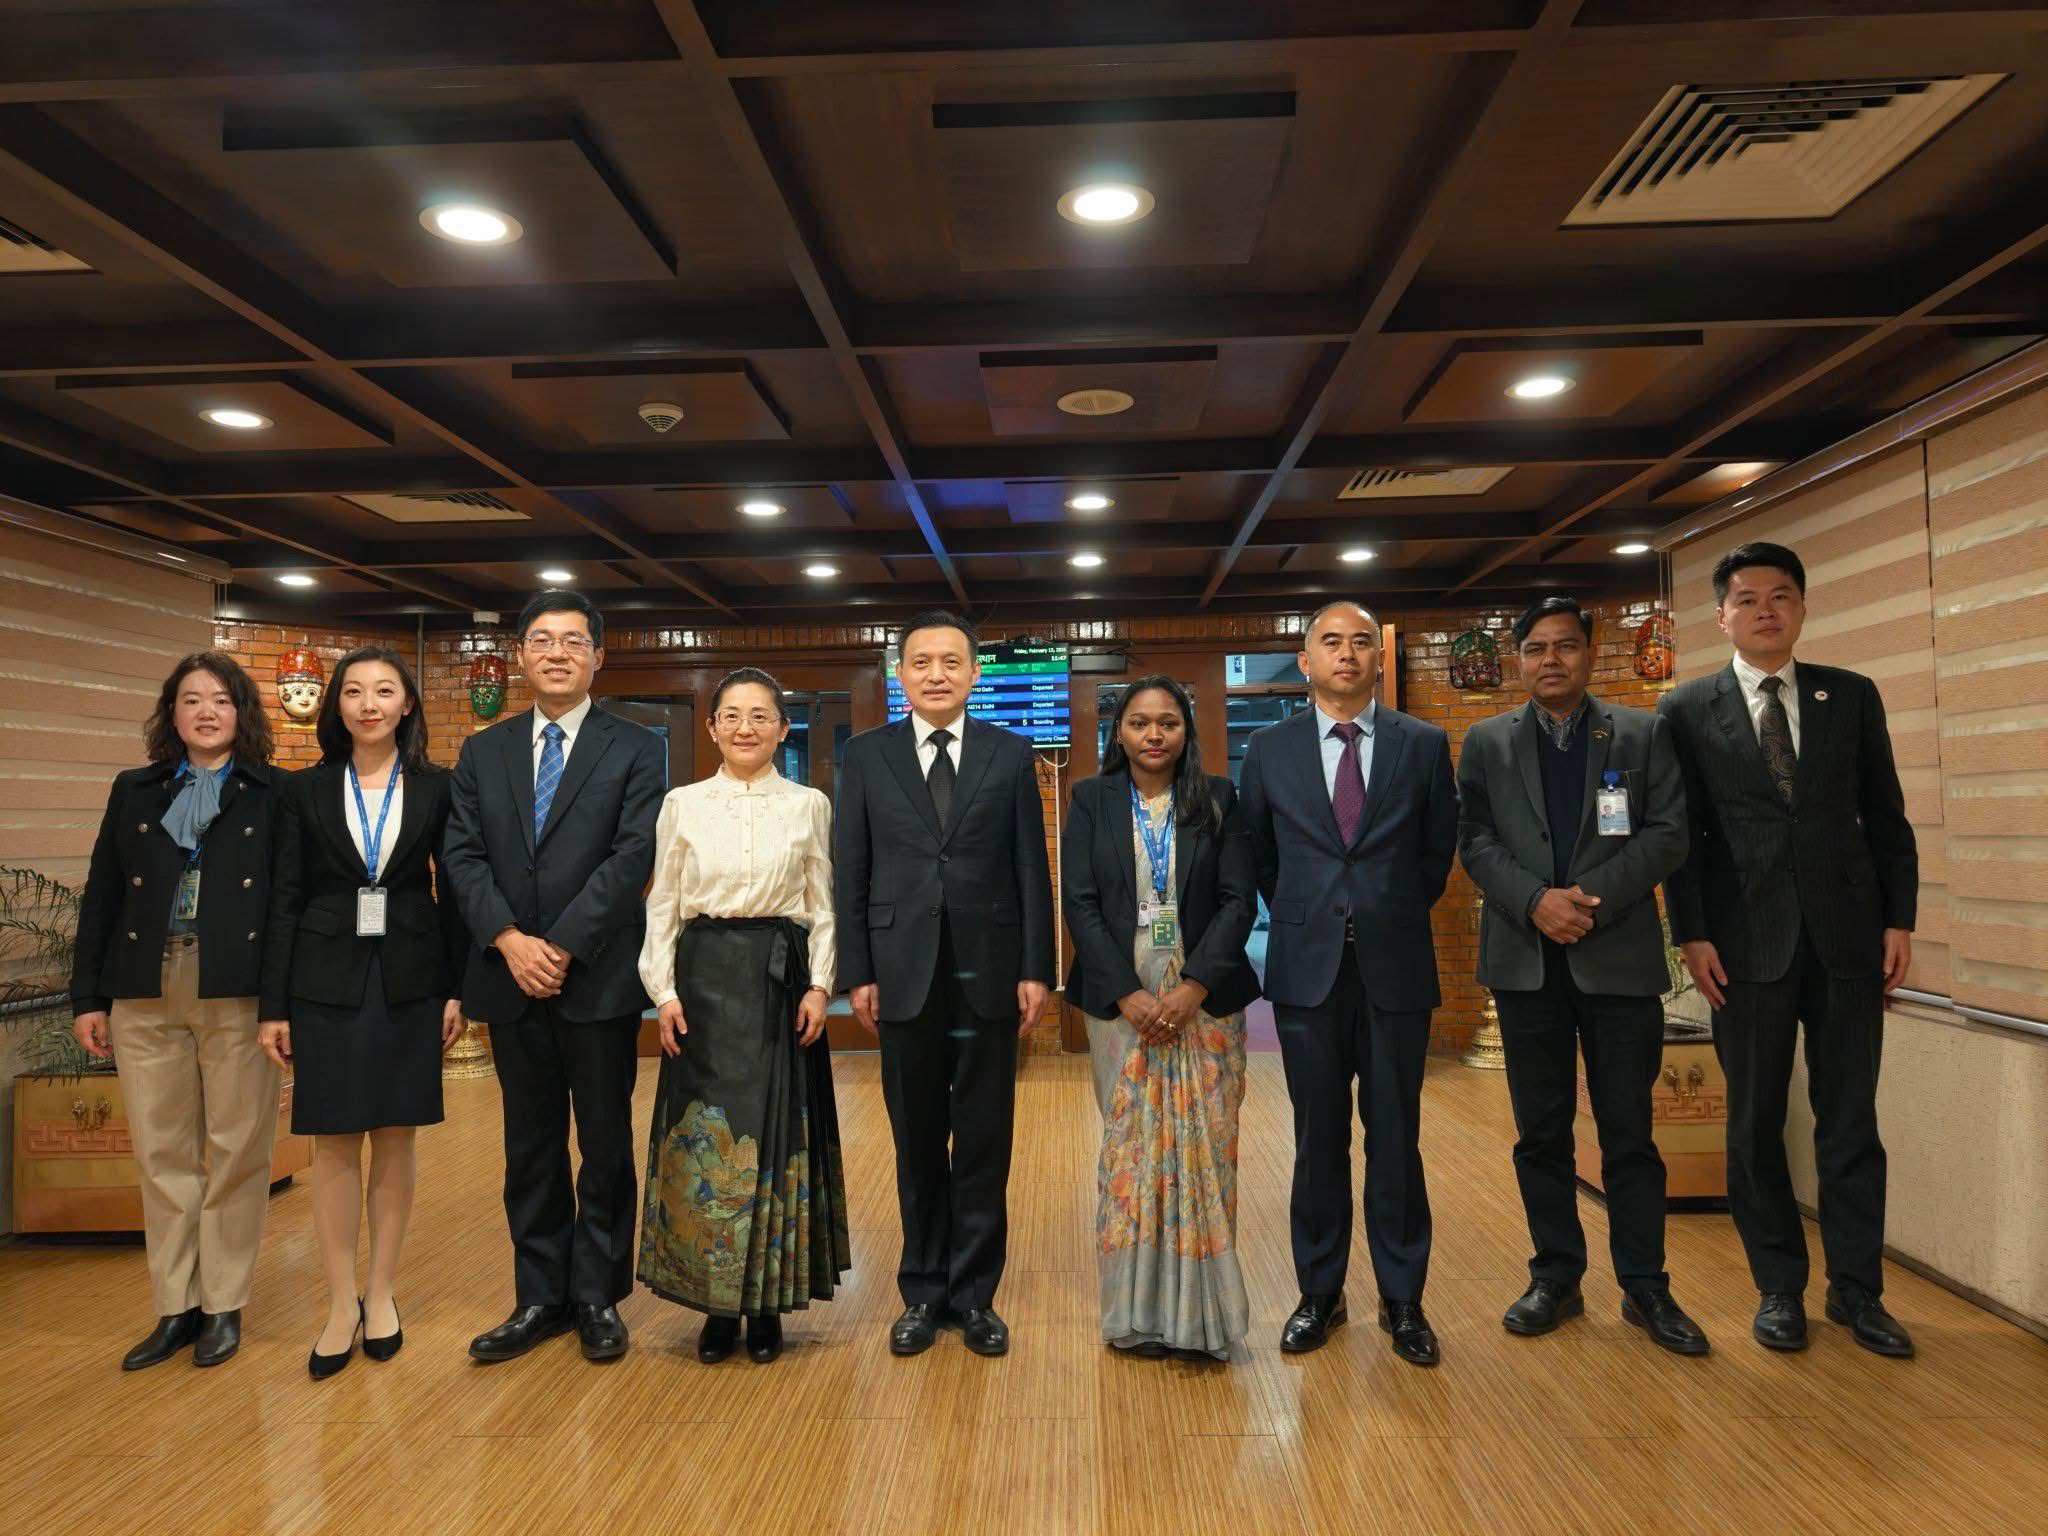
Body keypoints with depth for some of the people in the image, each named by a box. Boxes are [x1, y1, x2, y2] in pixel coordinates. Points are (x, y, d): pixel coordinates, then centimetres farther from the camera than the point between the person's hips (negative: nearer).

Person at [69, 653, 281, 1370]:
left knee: (237, 1153, 3)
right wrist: (88, 997, 9)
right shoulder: (134, 792, 13)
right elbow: (100, 899, 13)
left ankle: (223, 1305, 16)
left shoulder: (273, 796, 3)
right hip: (146, 1000, 3)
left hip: (240, 998, -3)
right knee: (162, 1156, 8)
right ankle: (175, 1307, 20)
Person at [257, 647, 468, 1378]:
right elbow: (283, 901, 2)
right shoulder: (304, 790, 3)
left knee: (394, 1139, 8)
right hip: (327, 982, 0)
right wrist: (274, 1006, -1)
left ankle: (381, 1291, 22)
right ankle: (341, 1302, 16)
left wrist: (458, 989, -1)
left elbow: (454, 893, 3)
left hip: (408, 981, 0)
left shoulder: (438, 788, 2)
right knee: (333, 1143, 4)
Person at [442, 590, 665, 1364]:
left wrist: (561, 945, -16)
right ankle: (541, 1297, 24)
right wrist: (510, 940, -12)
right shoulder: (483, 751, 11)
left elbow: (633, 857, -10)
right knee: (530, 1145, 12)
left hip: (599, 977, -3)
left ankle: (599, 1297, 20)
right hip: (511, 978, 3)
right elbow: (463, 855, 3)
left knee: (606, 1144, 7)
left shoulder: (636, 750, 0)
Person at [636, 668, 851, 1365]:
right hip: (704, 976, 0)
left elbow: (822, 908, 6)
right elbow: (661, 907, 6)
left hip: (781, 979, 0)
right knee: (704, 1136, 1)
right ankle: (717, 1302, 15)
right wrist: (665, 991, -2)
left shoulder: (809, 805, 4)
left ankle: (767, 1302, 16)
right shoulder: (682, 805, 5)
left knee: (777, 1135, 3)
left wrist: (819, 986, -4)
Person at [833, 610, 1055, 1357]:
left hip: (989, 973, 0)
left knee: (984, 1143, 7)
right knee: (918, 1143, 11)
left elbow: (1032, 870, 2)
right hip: (905, 975, 0)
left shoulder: (1011, 754, 3)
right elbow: (850, 872, 3)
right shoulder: (866, 755, 4)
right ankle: (923, 1291, 25)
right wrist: (857, 972, -2)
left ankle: (975, 1294, 21)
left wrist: (1036, 970, -3)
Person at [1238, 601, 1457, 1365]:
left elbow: (1438, 853, 9)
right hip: (1307, 967, 1)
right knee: (1319, 1140, 9)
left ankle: (1403, 1301, 21)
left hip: (1396, 966, 0)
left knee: (1395, 1140, 7)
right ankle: (1319, 1294, 23)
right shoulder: (1269, 750, 4)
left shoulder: (1424, 745, 2)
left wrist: (1392, 919, 10)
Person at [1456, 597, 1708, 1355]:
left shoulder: (1643, 734, 5)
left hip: (1620, 958, -1)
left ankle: (1645, 1287, 19)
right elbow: (1475, 840, 2)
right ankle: (1556, 1277, 23)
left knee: (1629, 1131, 5)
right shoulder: (1487, 743, 8)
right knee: (1541, 1133, 10)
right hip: (1526, 960, 1)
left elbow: (1667, 834, -2)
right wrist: (1536, 900, -14)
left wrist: (1590, 897, -14)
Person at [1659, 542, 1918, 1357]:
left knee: (1850, 1118, 7)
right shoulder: (1688, 709, 2)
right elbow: (1679, 831, 0)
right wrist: (1692, 934, -6)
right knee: (1755, 1122, 7)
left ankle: (1856, 1289, 21)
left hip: (1847, 934, 2)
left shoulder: (1853, 696, 7)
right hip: (1748, 940, -1)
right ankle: (1779, 1287, 21)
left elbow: (1887, 818, 8)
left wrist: (1899, 919, 1)